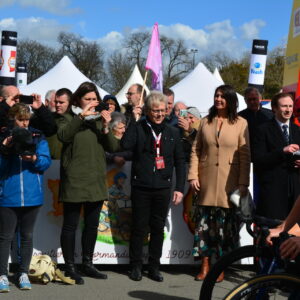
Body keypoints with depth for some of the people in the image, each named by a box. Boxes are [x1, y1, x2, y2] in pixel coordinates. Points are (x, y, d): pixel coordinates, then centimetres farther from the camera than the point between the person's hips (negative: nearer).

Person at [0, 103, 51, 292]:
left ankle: (24, 274, 19)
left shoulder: (37, 137, 6)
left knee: (27, 236, 10)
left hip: (32, 195, 2)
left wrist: (34, 158, -20)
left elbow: (47, 162, -1)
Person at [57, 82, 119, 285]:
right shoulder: (69, 119, 2)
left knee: (92, 225, 12)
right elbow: (63, 135, -21)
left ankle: (88, 264, 24)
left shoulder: (100, 120, 12)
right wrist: (81, 115, -26)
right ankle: (70, 268, 7)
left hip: (96, 181, 5)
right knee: (70, 226, 0)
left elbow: (113, 147, 2)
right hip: (74, 181, -5)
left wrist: (106, 128, -14)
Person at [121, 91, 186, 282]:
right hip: (141, 187, -2)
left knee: (158, 228, 8)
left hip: (163, 187, 2)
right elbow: (126, 145, -19)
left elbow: (180, 161, 10)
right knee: (139, 227, 4)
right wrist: (134, 120, -13)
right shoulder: (138, 127, 1)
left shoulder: (173, 132, 9)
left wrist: (180, 188, 3)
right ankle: (136, 266, 16)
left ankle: (154, 267, 19)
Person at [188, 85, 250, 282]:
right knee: (204, 221, 3)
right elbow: (196, 150, 9)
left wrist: (243, 184, -6)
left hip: (228, 183, -2)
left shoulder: (241, 123, 2)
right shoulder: (206, 122, 10)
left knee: (225, 223, 1)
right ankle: (205, 264, 13)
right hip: (206, 182, 2)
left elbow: (245, 156, -1)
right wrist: (193, 176, -1)